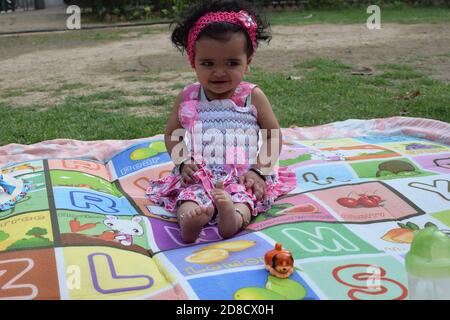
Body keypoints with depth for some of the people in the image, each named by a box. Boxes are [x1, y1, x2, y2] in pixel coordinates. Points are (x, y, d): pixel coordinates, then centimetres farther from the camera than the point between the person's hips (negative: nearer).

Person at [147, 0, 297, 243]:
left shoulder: (253, 96, 6)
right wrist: (184, 163, -3)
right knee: (191, 195, -32)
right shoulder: (188, 97, 10)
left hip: (244, 175, -1)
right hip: (199, 175, 1)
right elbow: (172, 134, 15)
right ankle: (189, 219, -60)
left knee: (241, 196, -35)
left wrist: (259, 171, -8)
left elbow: (274, 136, 5)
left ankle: (235, 216, -63)